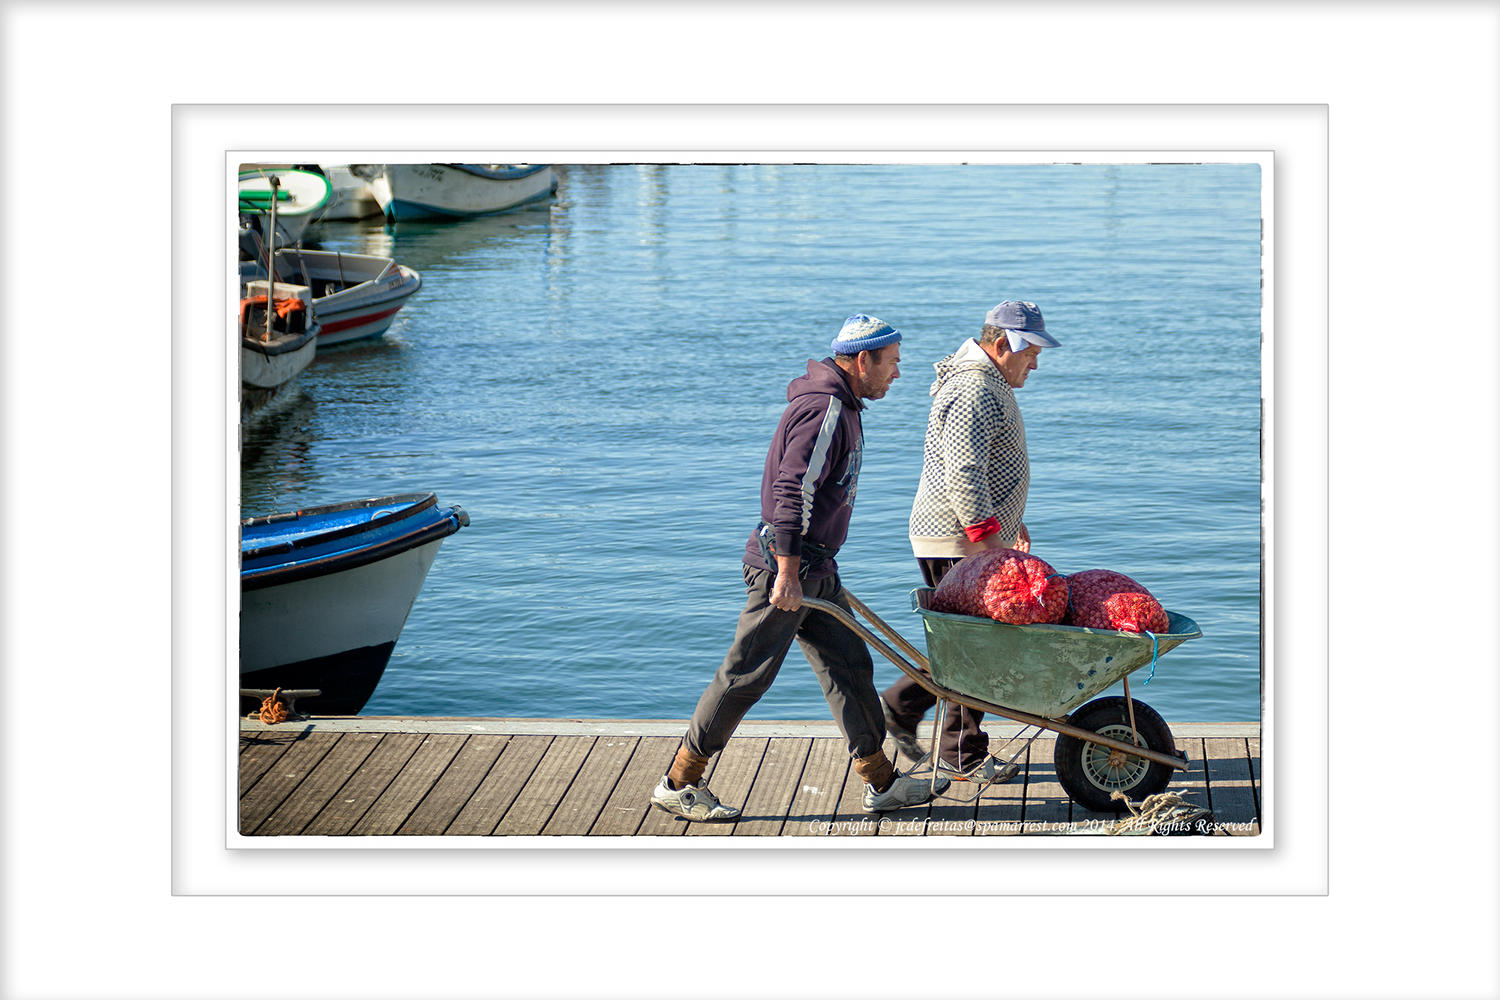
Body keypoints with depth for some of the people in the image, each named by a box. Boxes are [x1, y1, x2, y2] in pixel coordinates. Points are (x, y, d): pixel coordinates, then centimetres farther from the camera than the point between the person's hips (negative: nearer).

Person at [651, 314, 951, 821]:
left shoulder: (840, 406, 15)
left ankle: (881, 782, 16)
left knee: (849, 665, 10)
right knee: (747, 674, -5)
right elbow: (793, 491, -25)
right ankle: (678, 783, 3)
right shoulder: (824, 410, -18)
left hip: (814, 567, 10)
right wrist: (787, 572, -27)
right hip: (785, 565, -10)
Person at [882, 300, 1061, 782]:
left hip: (978, 534, 11)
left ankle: (900, 706, 21)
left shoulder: (990, 384, 17)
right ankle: (962, 756, 2)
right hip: (958, 541, -11)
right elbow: (962, 474, -26)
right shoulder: (974, 391, -19)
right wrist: (987, 535, -27)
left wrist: (1009, 522, 26)